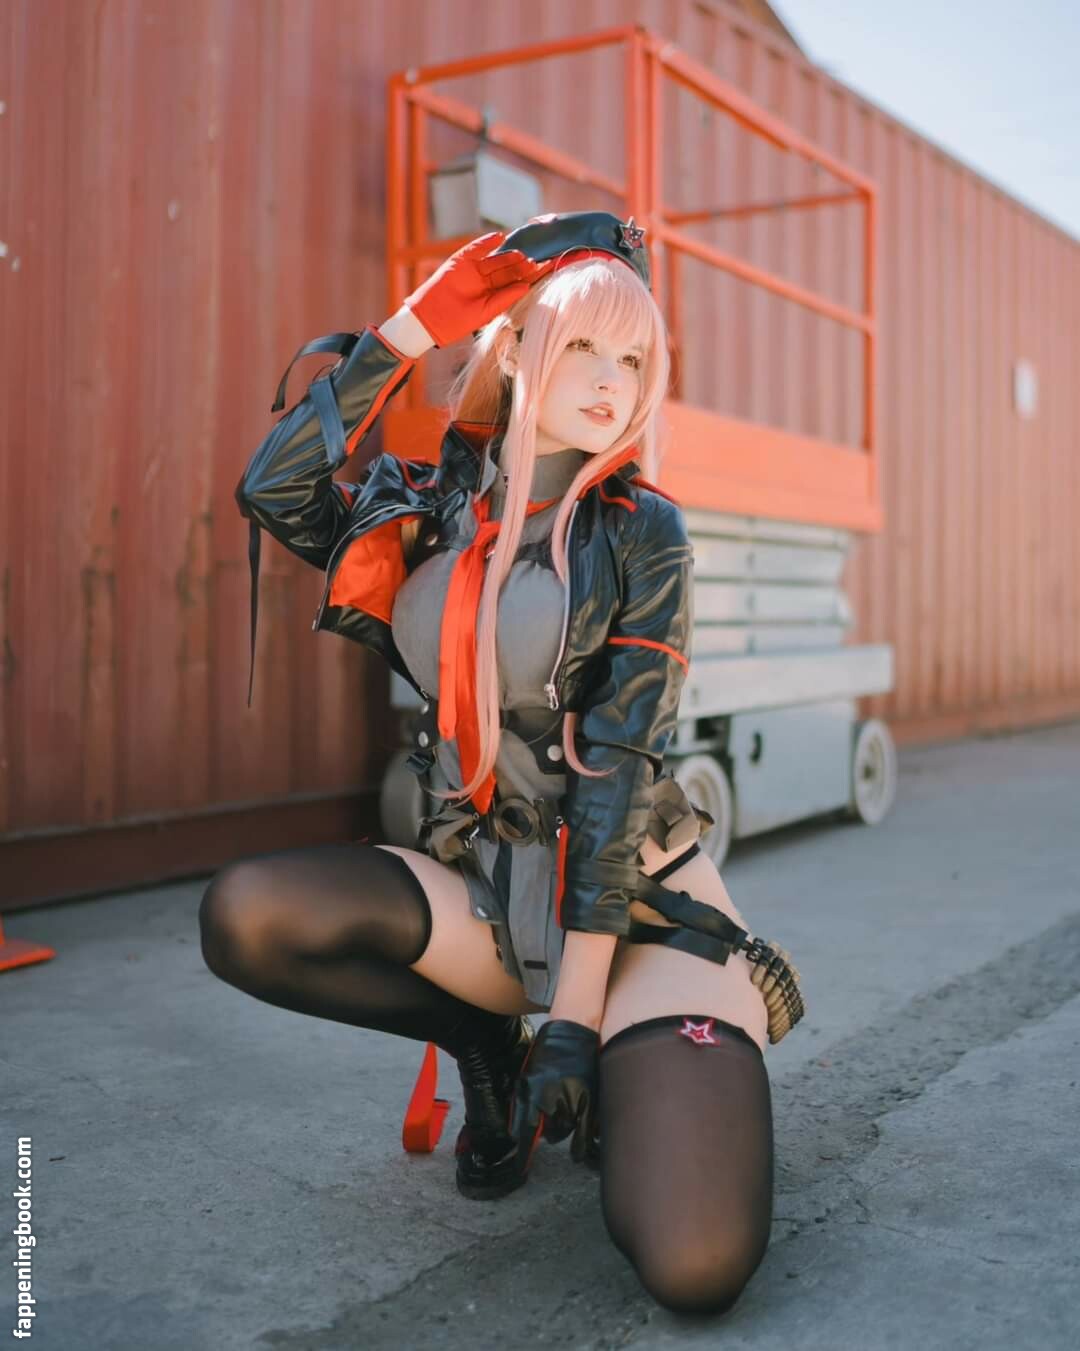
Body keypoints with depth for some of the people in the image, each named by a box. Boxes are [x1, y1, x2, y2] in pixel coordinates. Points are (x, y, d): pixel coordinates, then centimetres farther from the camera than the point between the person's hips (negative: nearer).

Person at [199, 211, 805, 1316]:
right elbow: (272, 491, -14)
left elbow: (618, 764, -13)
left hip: (638, 902, -3)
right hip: (485, 887, 4)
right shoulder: (433, 508, 4)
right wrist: (412, 326, -12)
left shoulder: (637, 531, -7)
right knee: (246, 917, -24)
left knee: (695, 1264, -25)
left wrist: (576, 1010, -17)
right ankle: (486, 1046, 2)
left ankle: (622, 1084, 10)